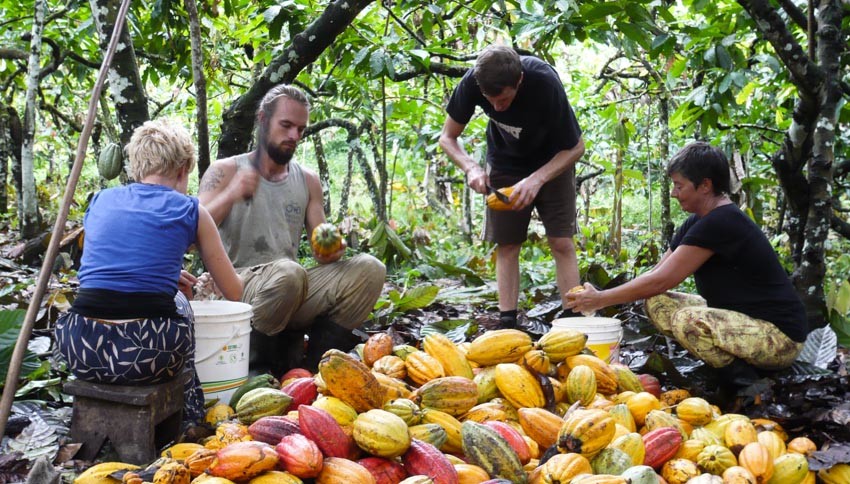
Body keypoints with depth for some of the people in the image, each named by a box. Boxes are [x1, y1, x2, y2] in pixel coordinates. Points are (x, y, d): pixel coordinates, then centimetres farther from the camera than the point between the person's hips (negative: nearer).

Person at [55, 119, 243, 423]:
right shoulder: (191, 212, 7)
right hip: (147, 353, -3)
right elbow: (234, 293, 15)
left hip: (79, 350, 4)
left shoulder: (101, 201, 17)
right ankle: (189, 418, 34)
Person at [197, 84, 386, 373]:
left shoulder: (308, 180, 16)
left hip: (293, 294, 5)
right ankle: (255, 367, -13)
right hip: (238, 284, -5)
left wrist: (329, 252, -11)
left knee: (368, 269, -16)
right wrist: (230, 196, -24)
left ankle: (310, 369, -13)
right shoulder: (225, 172, 3)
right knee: (287, 272, -38)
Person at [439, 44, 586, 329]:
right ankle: (507, 322, 1)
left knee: (562, 242, -9)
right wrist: (471, 168, -30)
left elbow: (576, 148, -22)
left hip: (552, 163, -2)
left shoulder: (545, 83, -34)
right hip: (505, 165, 2)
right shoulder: (473, 82, -27)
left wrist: (537, 179, -35)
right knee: (506, 244, -2)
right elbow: (447, 138, -11)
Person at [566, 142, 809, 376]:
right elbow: (655, 274, 8)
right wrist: (600, 298, -2)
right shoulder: (696, 223, 8)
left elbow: (661, 280, -22)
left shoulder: (721, 223, -22)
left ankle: (744, 379, -10)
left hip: (780, 336, -10)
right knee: (657, 303, 0)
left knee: (688, 321, -32)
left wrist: (601, 299, -13)